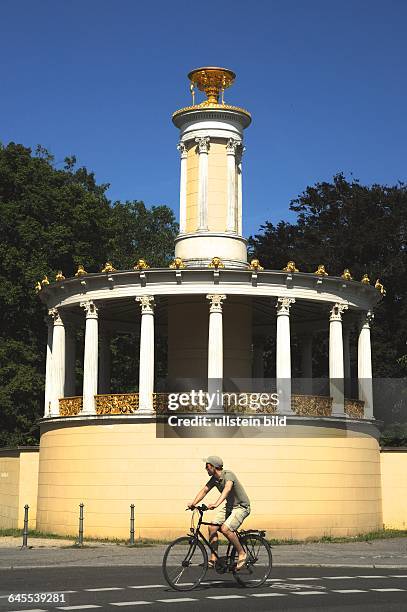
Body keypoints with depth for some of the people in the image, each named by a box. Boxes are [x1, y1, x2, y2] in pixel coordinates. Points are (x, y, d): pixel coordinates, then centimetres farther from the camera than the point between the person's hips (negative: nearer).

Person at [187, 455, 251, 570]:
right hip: (229, 506, 8)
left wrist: (216, 504, -57)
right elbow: (204, 490, 0)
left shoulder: (228, 475, -25)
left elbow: (227, 489, -43)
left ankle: (241, 554, -7)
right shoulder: (214, 479, 0)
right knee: (212, 527, -7)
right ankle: (213, 559, 3)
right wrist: (193, 503, -17)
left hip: (241, 506, -8)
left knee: (225, 529, -25)